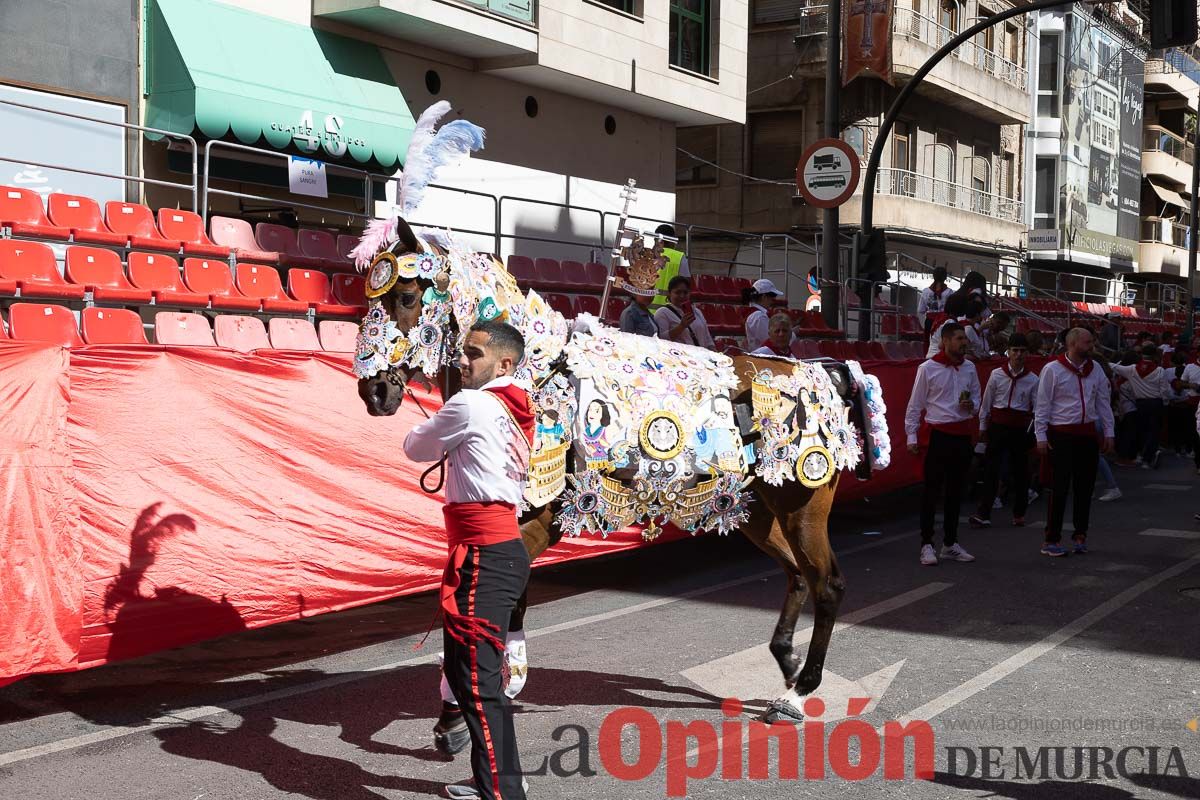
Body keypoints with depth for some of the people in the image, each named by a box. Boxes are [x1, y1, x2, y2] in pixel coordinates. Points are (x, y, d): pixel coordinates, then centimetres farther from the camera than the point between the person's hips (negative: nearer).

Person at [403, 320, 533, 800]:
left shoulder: (470, 404, -9)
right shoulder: (514, 412, 15)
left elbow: (415, 448, 6)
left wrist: (436, 438, 22)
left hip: (484, 557, -9)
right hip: (503, 549, 9)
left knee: (477, 679, -8)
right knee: (467, 670, 17)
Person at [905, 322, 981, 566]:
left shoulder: (969, 368, 8)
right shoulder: (928, 368, -7)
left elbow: (976, 395, 21)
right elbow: (915, 404, -3)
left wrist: (972, 405, -3)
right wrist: (911, 436, -6)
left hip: (963, 434, 5)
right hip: (939, 434, -5)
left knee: (956, 491, 12)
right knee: (932, 490, -3)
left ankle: (950, 544, 21)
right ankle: (926, 545, 2)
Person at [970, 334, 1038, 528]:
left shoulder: (1032, 379, 2)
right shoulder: (997, 374, 1)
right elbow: (986, 402, 8)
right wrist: (983, 426, 11)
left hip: (1020, 428, 1)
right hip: (998, 426, -1)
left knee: (1020, 469, 8)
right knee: (991, 468, -5)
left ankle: (1019, 512, 22)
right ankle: (984, 513, -4)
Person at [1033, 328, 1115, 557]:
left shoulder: (1095, 369, 8)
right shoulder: (1052, 370, -8)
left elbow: (1103, 402, 14)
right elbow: (1042, 405, -7)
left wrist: (1108, 432, 10)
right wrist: (1041, 437, -10)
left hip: (1087, 433, 5)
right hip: (1061, 435, -5)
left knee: (1085, 487, 9)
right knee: (1060, 488, -5)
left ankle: (1080, 534, 21)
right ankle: (1051, 540, 2)